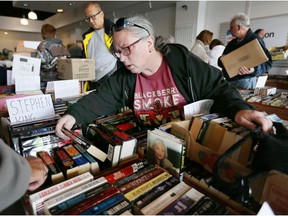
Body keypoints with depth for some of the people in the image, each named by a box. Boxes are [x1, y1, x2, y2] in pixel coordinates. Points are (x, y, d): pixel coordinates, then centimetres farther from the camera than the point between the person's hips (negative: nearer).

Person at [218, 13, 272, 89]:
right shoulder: (232, 43, 15)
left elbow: (267, 62, -13)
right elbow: (221, 62, 18)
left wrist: (254, 69, -31)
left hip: (245, 82, -6)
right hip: (228, 80, 7)